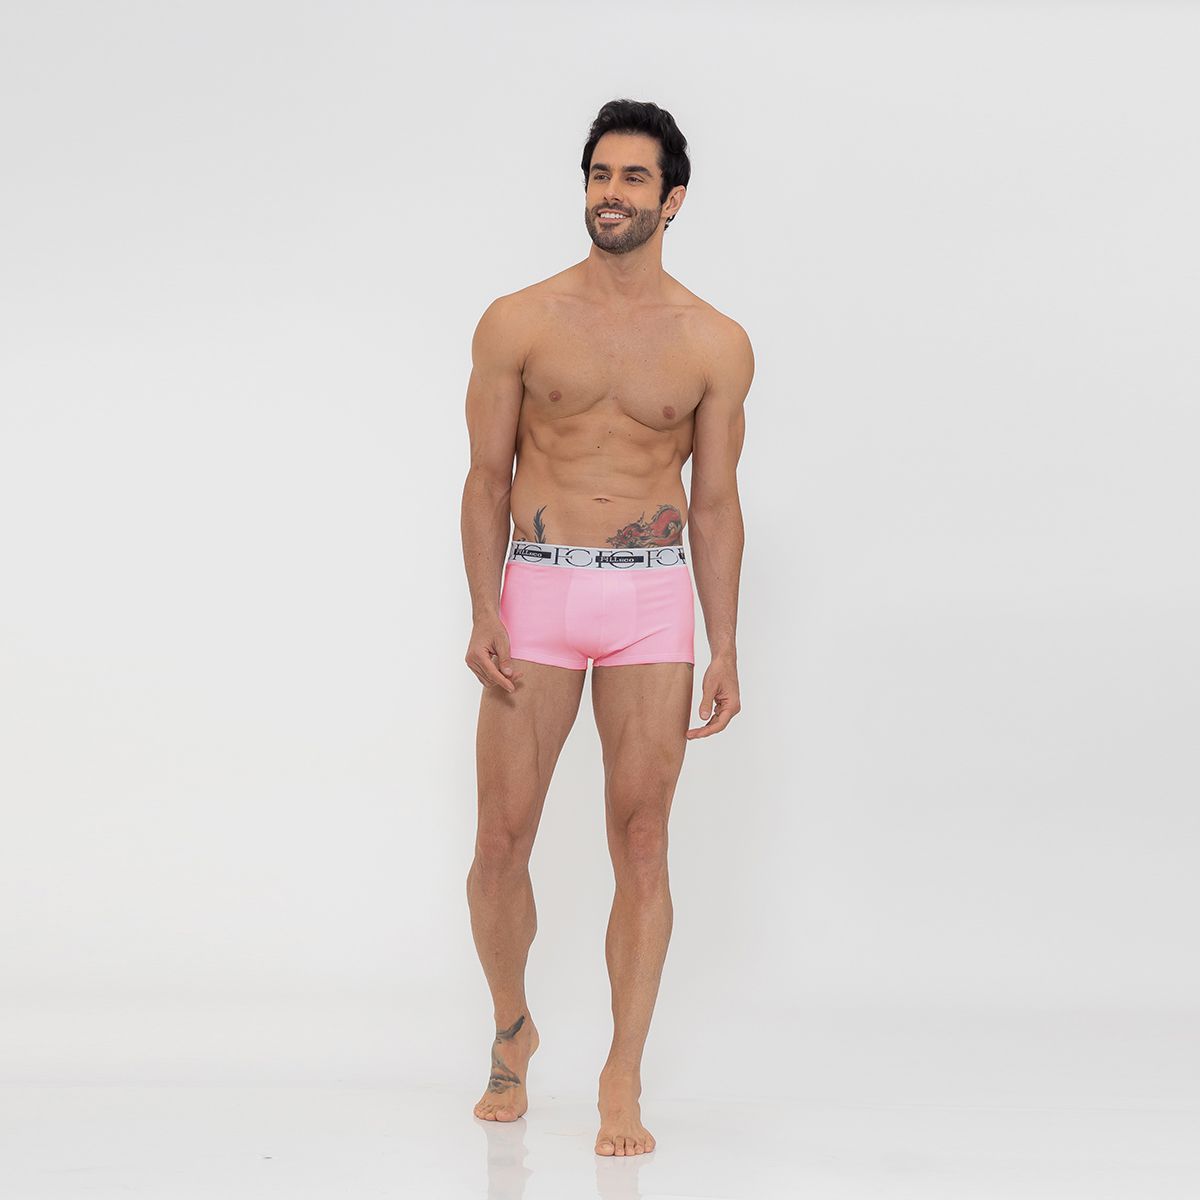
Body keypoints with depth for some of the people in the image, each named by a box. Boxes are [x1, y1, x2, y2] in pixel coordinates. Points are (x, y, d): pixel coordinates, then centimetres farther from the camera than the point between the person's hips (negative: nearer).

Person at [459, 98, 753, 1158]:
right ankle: (513, 1030, 26)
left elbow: (716, 502, 8)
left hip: (652, 598, 0)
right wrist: (484, 615, -6)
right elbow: (488, 480, 4)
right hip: (536, 592, 0)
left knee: (641, 841, -4)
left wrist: (725, 651, 3)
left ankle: (623, 1081, 4)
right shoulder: (519, 323, 3)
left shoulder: (716, 344, 4)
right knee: (502, 840, 1)